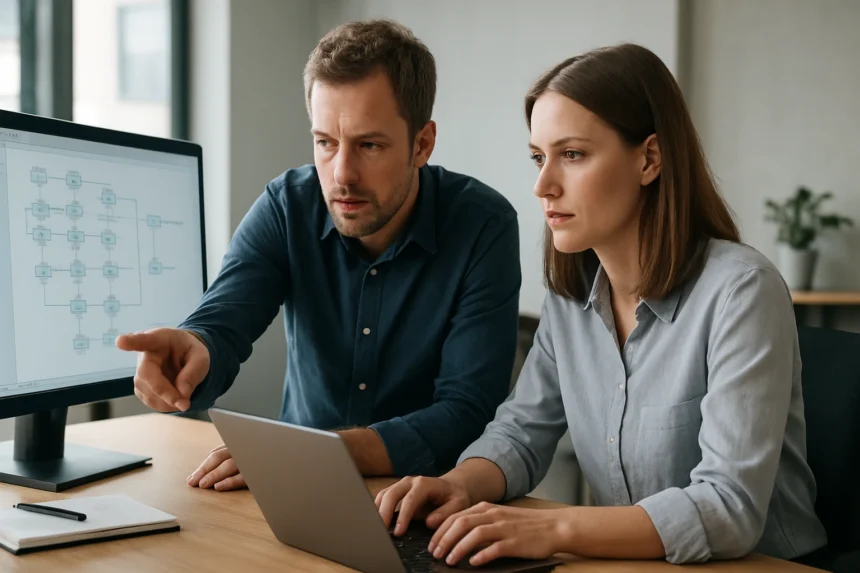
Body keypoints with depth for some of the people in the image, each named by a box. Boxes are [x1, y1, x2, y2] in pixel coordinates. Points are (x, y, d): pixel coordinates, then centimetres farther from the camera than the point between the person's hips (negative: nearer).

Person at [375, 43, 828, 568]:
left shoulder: (741, 291, -19)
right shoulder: (570, 292, 1)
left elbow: (730, 509, -24)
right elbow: (521, 432, 7)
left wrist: (555, 529, -32)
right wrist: (460, 485, -13)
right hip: (624, 564, 4)